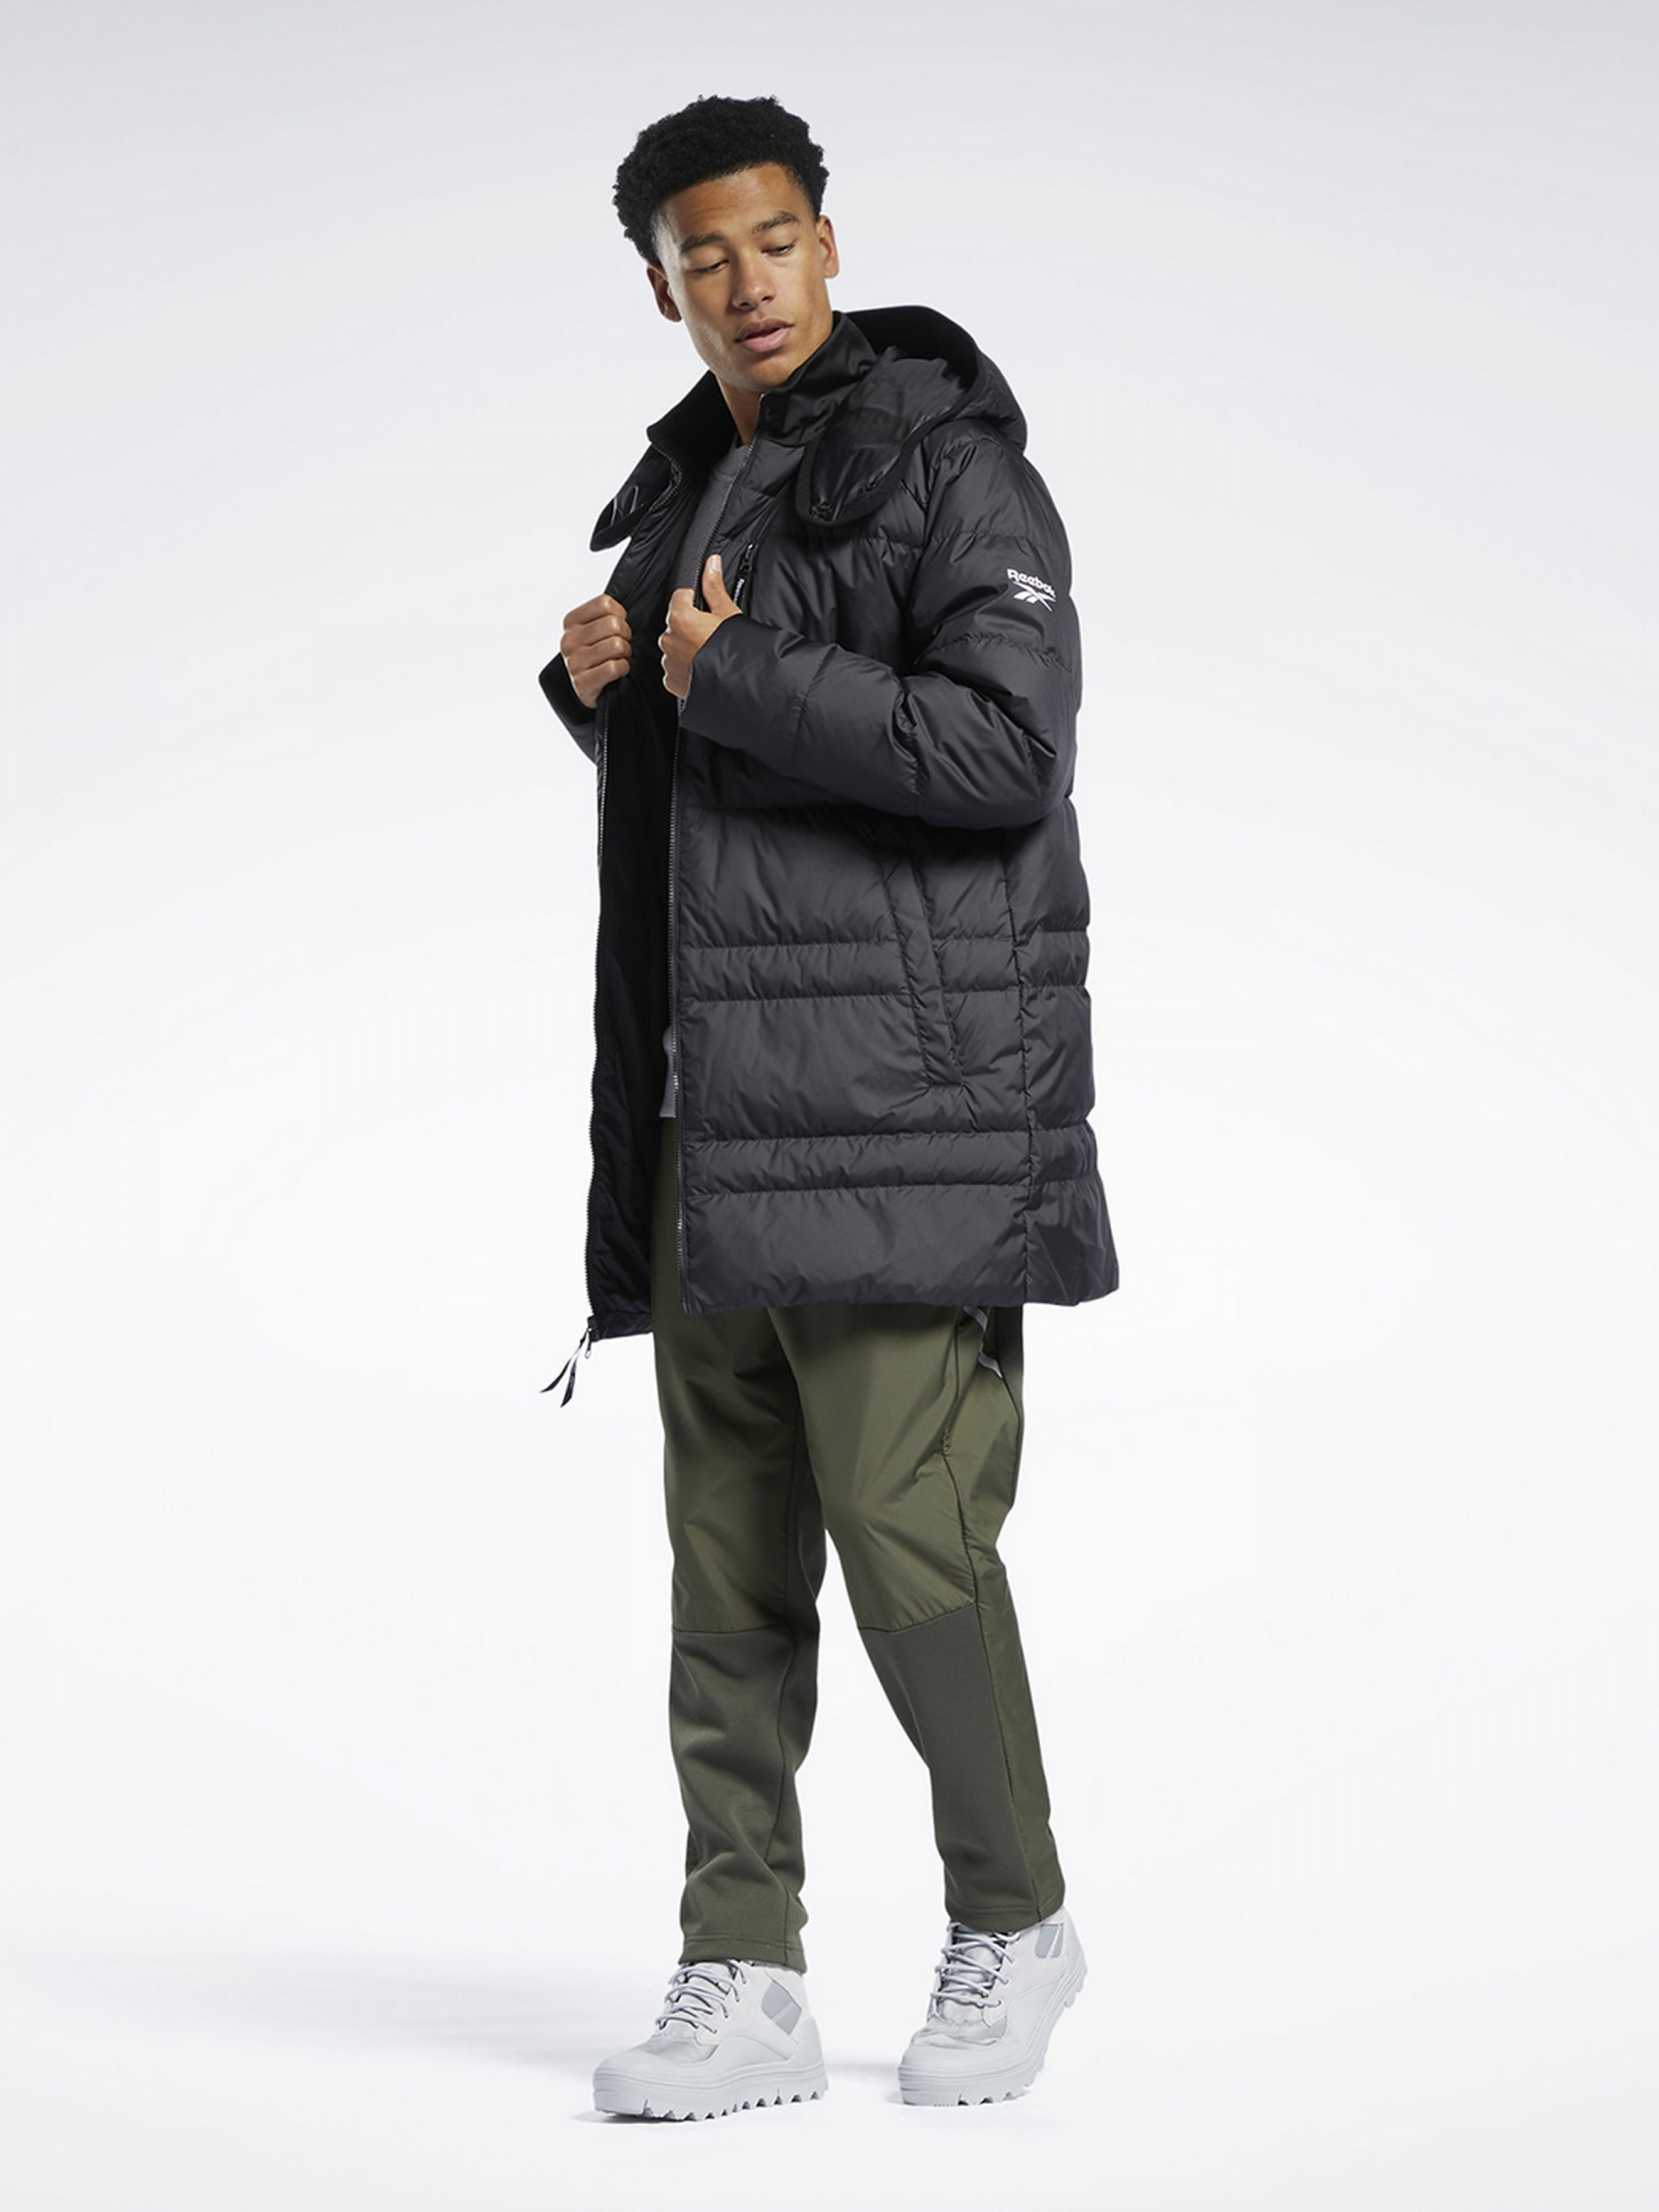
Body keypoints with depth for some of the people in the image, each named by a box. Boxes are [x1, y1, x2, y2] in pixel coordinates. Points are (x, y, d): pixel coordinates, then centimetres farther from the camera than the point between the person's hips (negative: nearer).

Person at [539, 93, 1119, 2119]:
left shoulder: (954, 469, -6)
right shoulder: (683, 490, 17)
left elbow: (1004, 751, -18)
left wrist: (731, 679, -15)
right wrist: (602, 687, 6)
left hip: (903, 1110, -7)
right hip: (709, 1117, 7)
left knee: (907, 1523, -8)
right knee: (730, 1558, 6)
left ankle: (1012, 1917, 13)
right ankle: (743, 1982, 11)